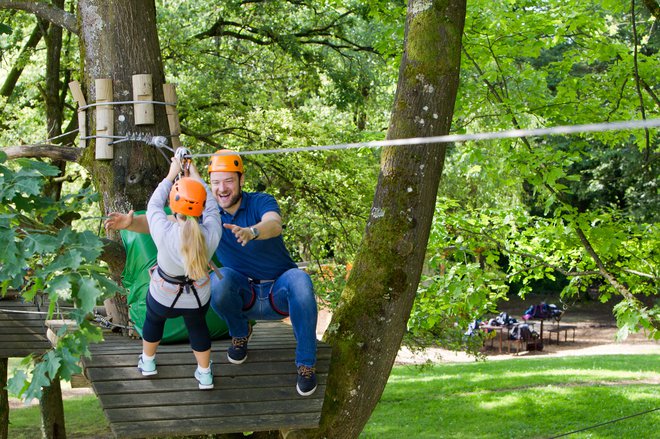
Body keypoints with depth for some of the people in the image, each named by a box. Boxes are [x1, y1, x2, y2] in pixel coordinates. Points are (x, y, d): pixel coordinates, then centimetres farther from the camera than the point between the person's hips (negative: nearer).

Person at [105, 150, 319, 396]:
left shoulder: (261, 202, -11)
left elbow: (274, 225, -34)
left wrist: (250, 232, -57)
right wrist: (132, 223, -29)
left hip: (280, 293, -2)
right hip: (245, 298, 2)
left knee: (299, 280, -36)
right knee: (220, 279, -32)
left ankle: (306, 364, -24)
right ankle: (240, 333, -1)